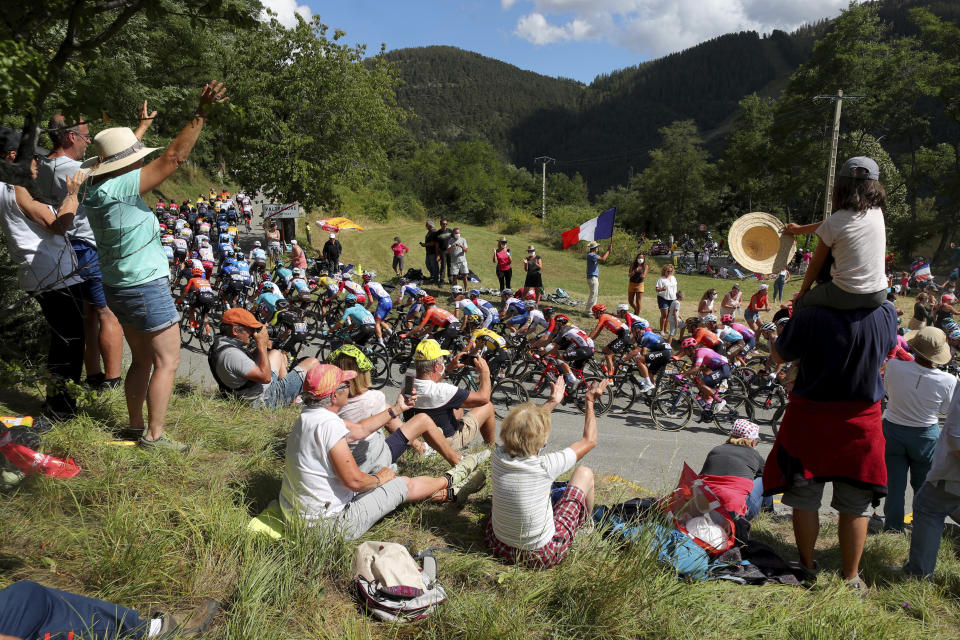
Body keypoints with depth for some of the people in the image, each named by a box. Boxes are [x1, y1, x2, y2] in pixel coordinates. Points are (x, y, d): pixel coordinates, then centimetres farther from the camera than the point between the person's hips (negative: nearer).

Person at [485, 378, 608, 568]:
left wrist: (552, 402, 20)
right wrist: (589, 401, 3)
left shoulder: (498, 458, -15)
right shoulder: (545, 467, -27)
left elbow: (522, 427, 8)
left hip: (499, 547, 4)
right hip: (543, 556, -4)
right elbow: (589, 440, -9)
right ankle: (586, 523, 38)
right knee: (584, 473, 10)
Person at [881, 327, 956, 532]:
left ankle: (893, 528, 21)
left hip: (893, 432, 0)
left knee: (895, 484, 11)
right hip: (925, 436, 0)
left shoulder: (894, 366, -21)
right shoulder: (948, 381, -19)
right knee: (923, 485, 18)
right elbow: (945, 409, -2)